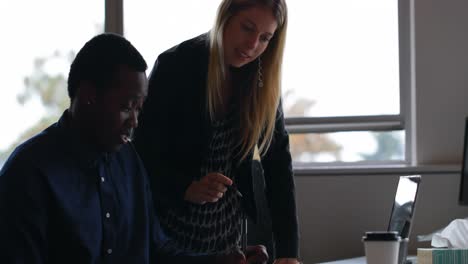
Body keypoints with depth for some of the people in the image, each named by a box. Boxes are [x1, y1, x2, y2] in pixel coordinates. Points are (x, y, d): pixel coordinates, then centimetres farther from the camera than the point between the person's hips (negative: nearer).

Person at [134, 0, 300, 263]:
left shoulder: (262, 80, -4)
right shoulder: (176, 66, -17)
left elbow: (279, 165, -8)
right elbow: (142, 155, -15)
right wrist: (186, 188, -34)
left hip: (229, 231, 4)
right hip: (172, 228, -4)